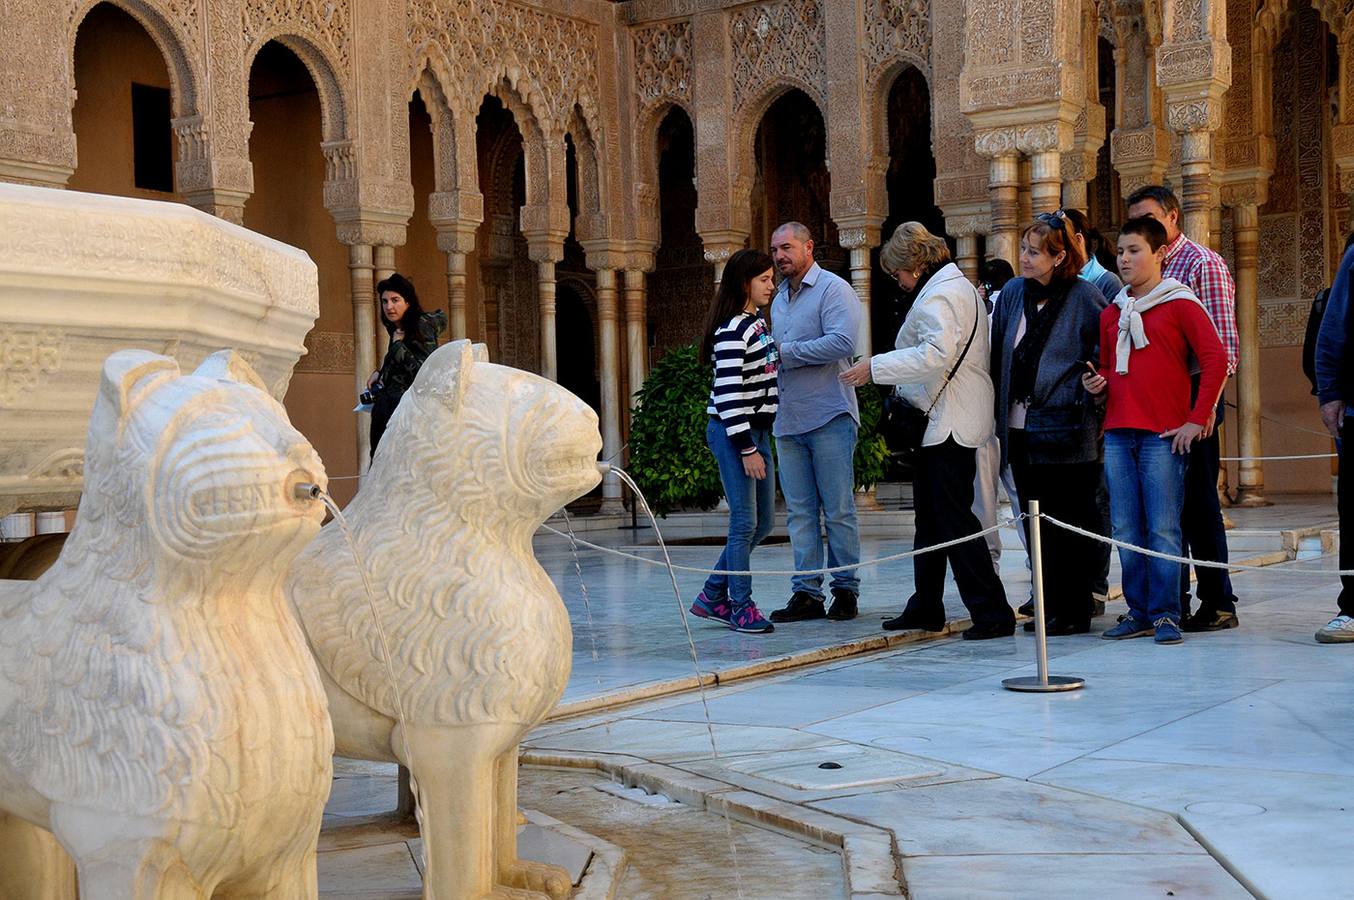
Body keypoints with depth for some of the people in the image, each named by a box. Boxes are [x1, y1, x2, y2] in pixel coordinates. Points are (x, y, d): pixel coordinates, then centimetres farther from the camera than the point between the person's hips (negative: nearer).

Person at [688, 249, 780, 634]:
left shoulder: (757, 320, 14)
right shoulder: (731, 331, -15)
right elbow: (728, 393, -20)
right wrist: (747, 449, -20)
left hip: (758, 430, 9)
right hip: (732, 433, -9)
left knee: (764, 522, 10)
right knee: (745, 522, -7)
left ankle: (712, 595, 19)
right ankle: (741, 607, 3)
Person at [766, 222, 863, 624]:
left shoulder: (833, 289, -5)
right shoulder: (779, 297, 20)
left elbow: (842, 342, -19)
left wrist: (785, 352, -14)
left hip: (828, 418, -7)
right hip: (788, 421, 7)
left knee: (838, 509, -2)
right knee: (799, 511, 5)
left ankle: (846, 589, 5)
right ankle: (806, 592, 7)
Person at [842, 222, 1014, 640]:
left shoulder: (938, 296, -14)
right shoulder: (959, 287, 20)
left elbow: (936, 355, -28)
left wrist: (876, 367, -23)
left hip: (947, 424, -11)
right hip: (941, 421, 11)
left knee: (954, 517, -10)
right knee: (931, 517, 16)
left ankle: (991, 611, -10)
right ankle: (926, 607, 24)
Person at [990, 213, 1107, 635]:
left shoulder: (1083, 296, -7)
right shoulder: (1012, 293, 9)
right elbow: (999, 358, 14)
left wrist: (1092, 384, -7)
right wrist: (1000, 417, 12)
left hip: (1066, 431, -6)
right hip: (1020, 430, 6)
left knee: (1070, 525, 0)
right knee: (1036, 524, 11)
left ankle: (1072, 611, 8)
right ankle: (1048, 606, 19)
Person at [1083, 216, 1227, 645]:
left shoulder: (1180, 304, -1)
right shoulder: (1111, 313, 16)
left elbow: (1215, 358, -7)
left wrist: (1197, 419, -10)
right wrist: (1097, 384, 3)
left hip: (1163, 435, -6)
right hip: (1117, 433, 6)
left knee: (1163, 530, -6)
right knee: (1127, 533, 5)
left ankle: (1165, 614, 1)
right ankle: (1138, 612, 14)